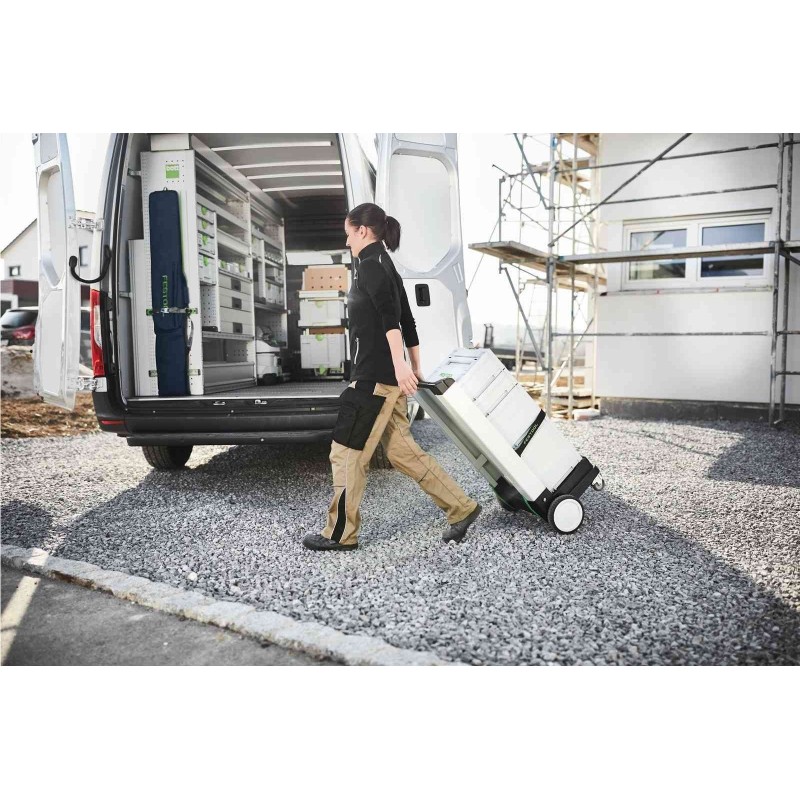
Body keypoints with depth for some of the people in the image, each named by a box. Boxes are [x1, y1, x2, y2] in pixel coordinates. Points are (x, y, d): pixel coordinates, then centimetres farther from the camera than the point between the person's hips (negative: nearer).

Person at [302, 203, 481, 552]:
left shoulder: (369, 264, -6)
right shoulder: (387, 267, 22)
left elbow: (389, 315, -21)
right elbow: (406, 320, 23)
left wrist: (399, 362, -30)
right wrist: (414, 368, 27)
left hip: (373, 376, -9)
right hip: (389, 377, 9)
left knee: (346, 453, -1)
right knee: (402, 451, 11)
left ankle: (340, 534, 10)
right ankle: (462, 508, 14)